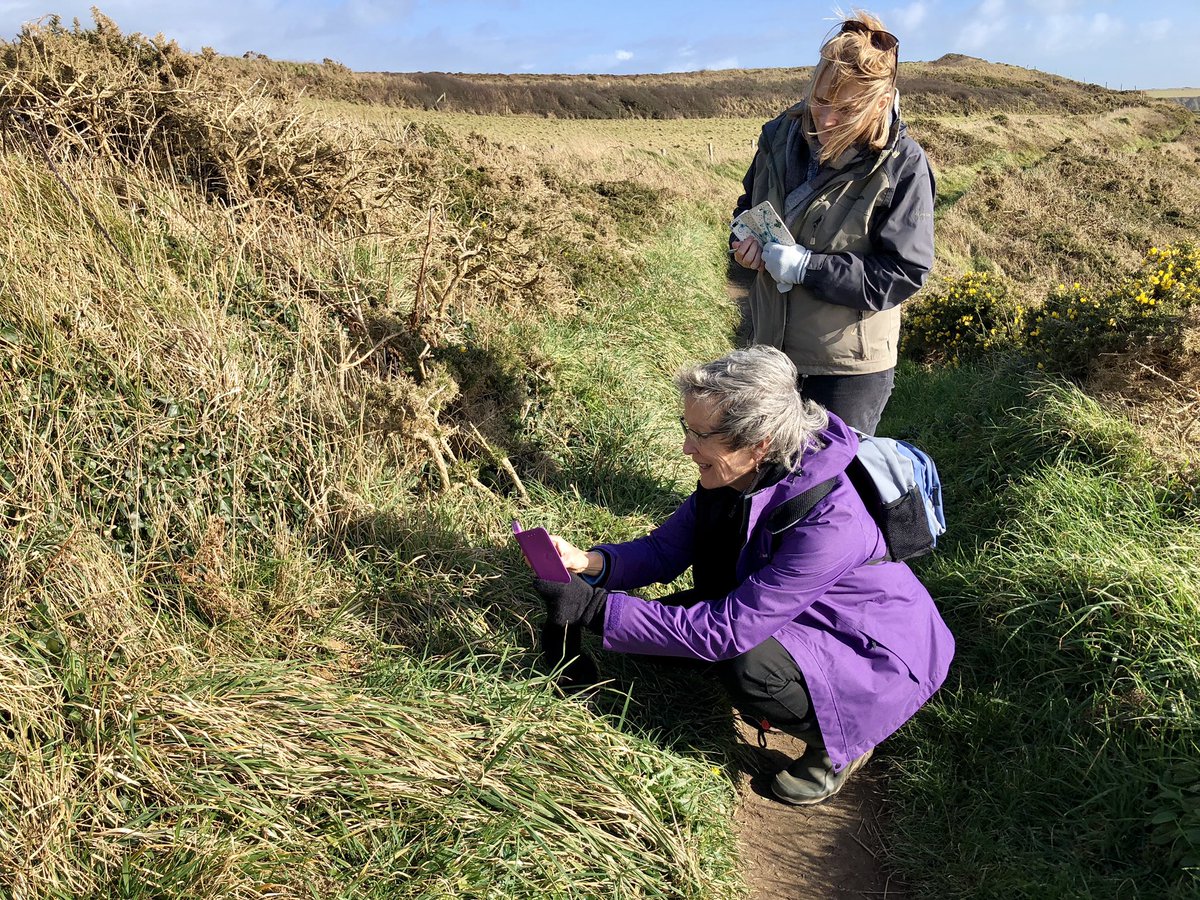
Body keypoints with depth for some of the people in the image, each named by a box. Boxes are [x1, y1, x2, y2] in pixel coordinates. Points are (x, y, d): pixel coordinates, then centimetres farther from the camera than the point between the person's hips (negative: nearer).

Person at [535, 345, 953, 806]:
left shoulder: (827, 521, -37)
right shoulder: (734, 475, -14)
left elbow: (730, 627, -37)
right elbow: (665, 549, -6)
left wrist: (596, 609, -38)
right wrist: (591, 562, -27)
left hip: (881, 656, -7)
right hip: (794, 618, 7)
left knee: (750, 665, -33)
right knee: (672, 620, -7)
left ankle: (841, 743, -2)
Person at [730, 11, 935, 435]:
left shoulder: (902, 165, -17)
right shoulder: (782, 135, -2)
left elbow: (903, 272, -18)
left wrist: (806, 266, -24)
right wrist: (746, 239, -7)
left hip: (849, 366, -5)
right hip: (772, 348, 5)